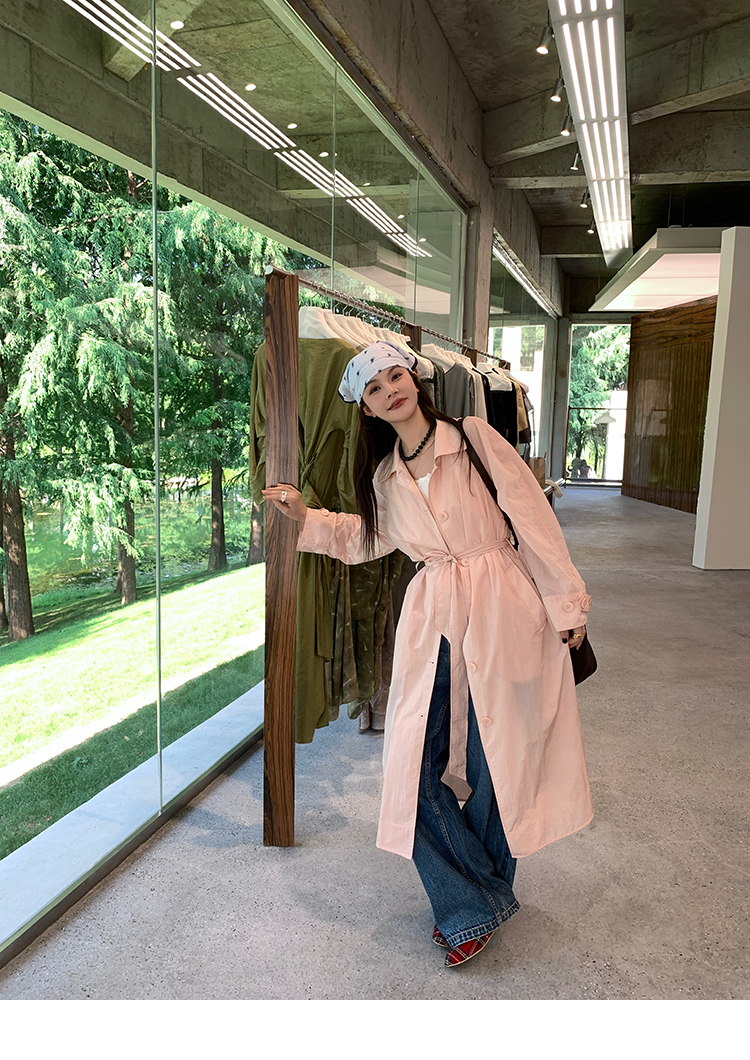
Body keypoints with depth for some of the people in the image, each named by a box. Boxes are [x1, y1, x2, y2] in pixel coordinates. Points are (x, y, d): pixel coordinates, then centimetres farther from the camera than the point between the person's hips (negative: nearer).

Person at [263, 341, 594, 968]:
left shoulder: (474, 438, -4)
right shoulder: (385, 476, 11)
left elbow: (533, 516, -3)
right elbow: (367, 539, 26)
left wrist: (565, 603, -4)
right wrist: (306, 518, 14)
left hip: (502, 612, -4)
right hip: (432, 621, 4)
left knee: (493, 766, 6)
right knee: (417, 769, -1)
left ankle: (478, 896, 32)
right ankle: (473, 907, 18)